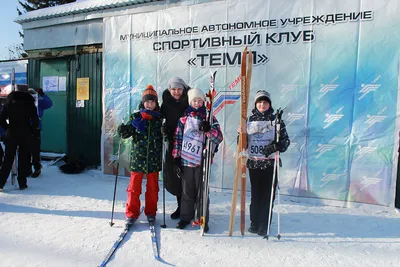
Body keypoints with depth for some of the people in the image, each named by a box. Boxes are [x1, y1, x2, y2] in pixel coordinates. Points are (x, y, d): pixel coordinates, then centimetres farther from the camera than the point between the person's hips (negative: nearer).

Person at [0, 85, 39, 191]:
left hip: (11, 134, 1)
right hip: (25, 135, -1)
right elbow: (35, 121, -6)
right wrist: (32, 132, 6)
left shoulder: (9, 102, 3)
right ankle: (22, 183, 7)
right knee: (23, 159, 5)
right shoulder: (30, 103, -1)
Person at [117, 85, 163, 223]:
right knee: (134, 186, 5)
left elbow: (164, 136, 8)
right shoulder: (135, 117, 3)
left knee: (152, 187, 11)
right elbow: (127, 133, 1)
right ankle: (132, 213, 19)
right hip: (137, 157, 0)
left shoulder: (160, 118, 4)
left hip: (153, 158, 1)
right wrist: (122, 130, -19)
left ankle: (151, 212, 27)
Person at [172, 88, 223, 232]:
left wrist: (208, 130, -22)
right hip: (186, 160, 1)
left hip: (202, 161, -1)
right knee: (187, 191, 11)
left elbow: (218, 138, -4)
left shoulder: (210, 119, 3)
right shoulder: (184, 119, 6)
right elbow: (178, 138, 7)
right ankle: (185, 217, 26)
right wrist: (176, 157, 4)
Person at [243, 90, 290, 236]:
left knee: (268, 195, 1)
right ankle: (255, 223, 23)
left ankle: (264, 226, 13)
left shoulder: (276, 120, 2)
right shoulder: (249, 120, 9)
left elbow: (285, 140, 0)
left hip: (270, 163, -2)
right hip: (253, 163, 2)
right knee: (255, 194, 9)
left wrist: (276, 146, -19)